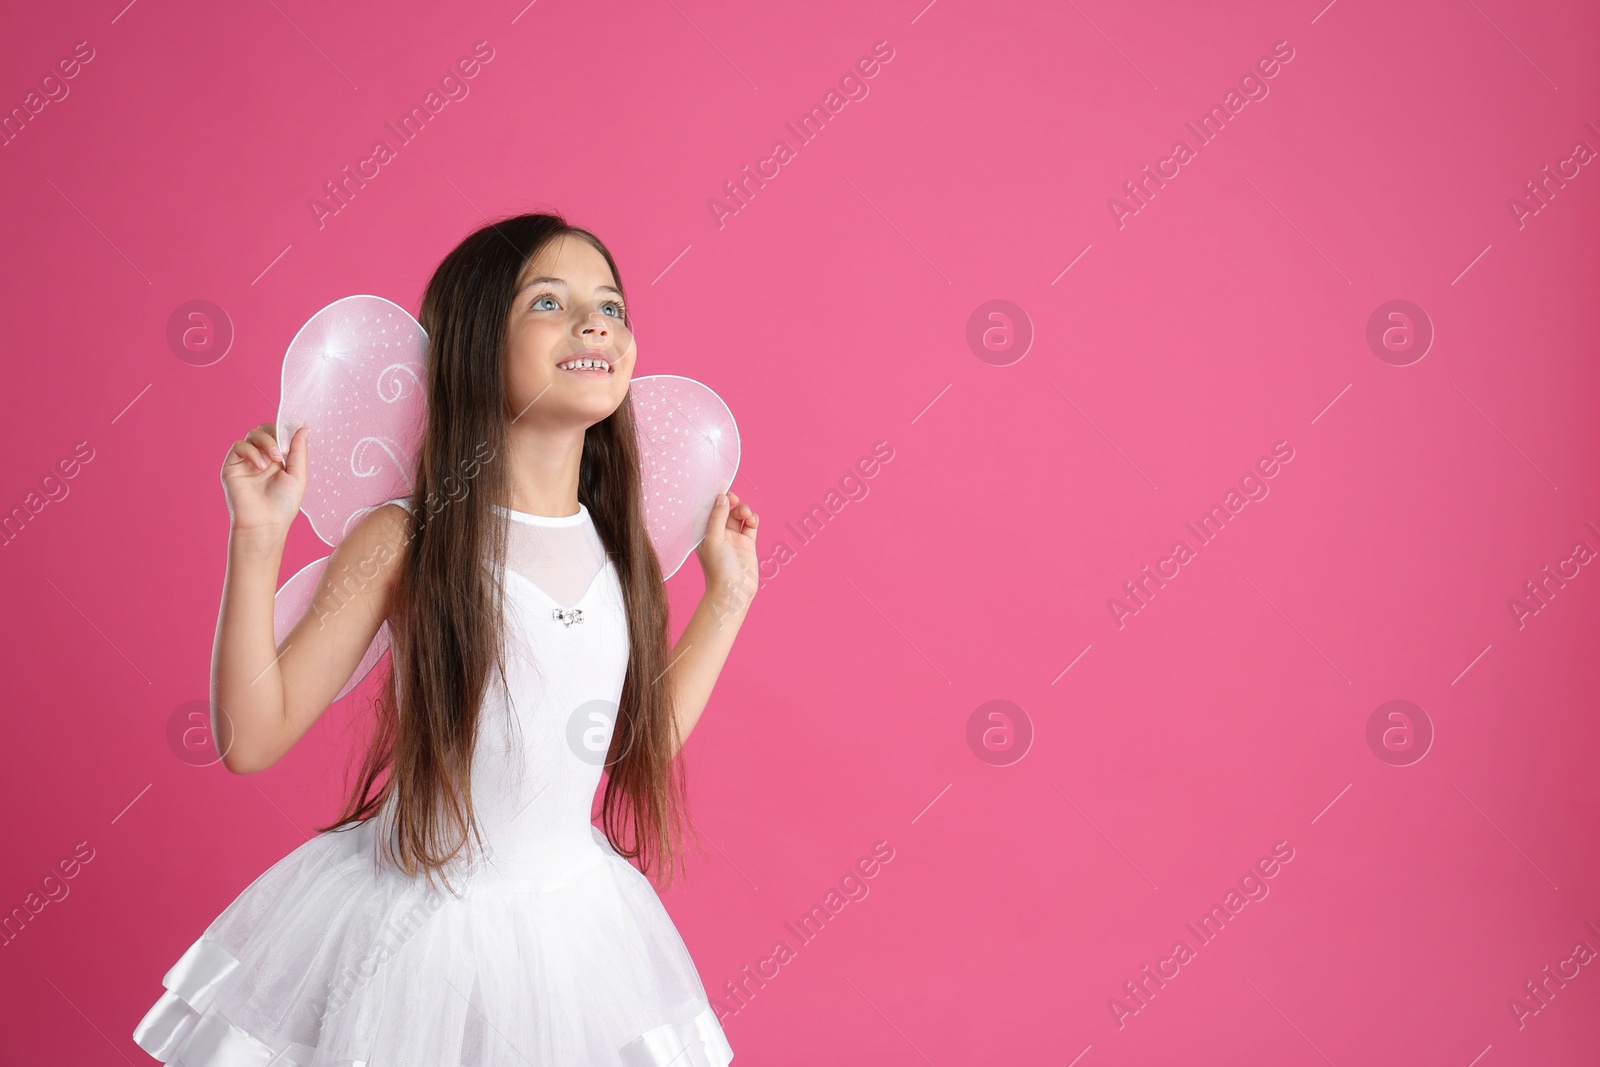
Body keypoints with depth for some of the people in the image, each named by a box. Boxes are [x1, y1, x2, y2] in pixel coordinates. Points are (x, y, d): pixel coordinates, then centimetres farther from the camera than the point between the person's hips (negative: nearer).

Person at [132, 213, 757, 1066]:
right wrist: (258, 539, -22)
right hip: (414, 922, -4)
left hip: (572, 914, 4)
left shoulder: (615, 545, -2)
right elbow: (251, 738, -14)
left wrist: (727, 596, 6)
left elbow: (642, 741, 7)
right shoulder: (406, 541, -15)